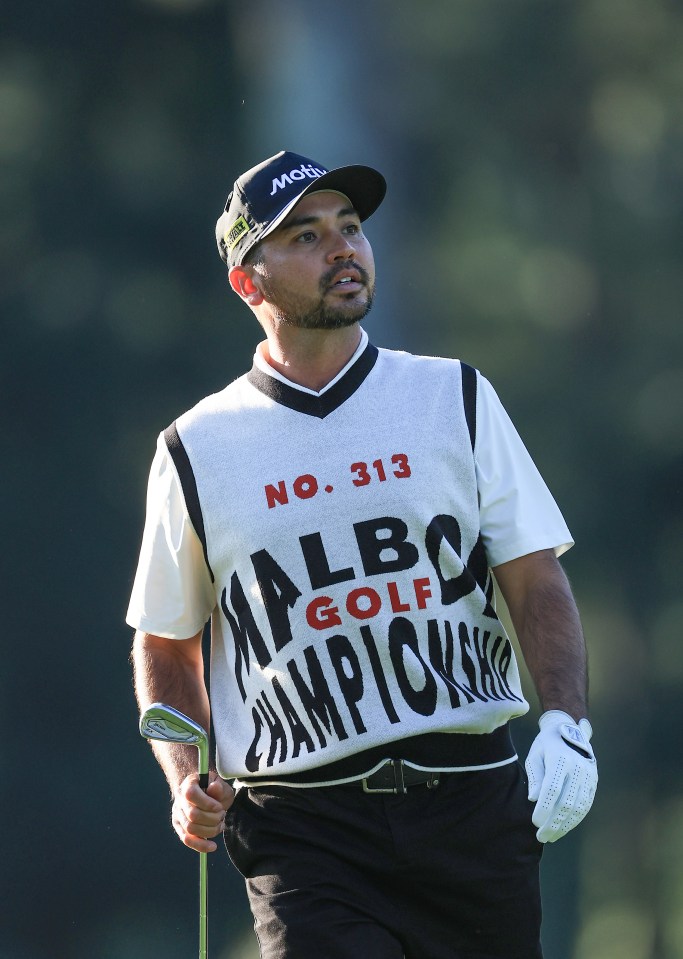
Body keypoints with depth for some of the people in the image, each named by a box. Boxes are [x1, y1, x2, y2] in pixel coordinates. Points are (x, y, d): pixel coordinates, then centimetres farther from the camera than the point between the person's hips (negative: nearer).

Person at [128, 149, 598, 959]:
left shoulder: (455, 399, 10)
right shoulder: (198, 450, 7)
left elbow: (537, 585, 5)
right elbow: (165, 648, 15)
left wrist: (564, 724, -12)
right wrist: (187, 784, -1)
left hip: (474, 800, 2)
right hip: (304, 825, -2)